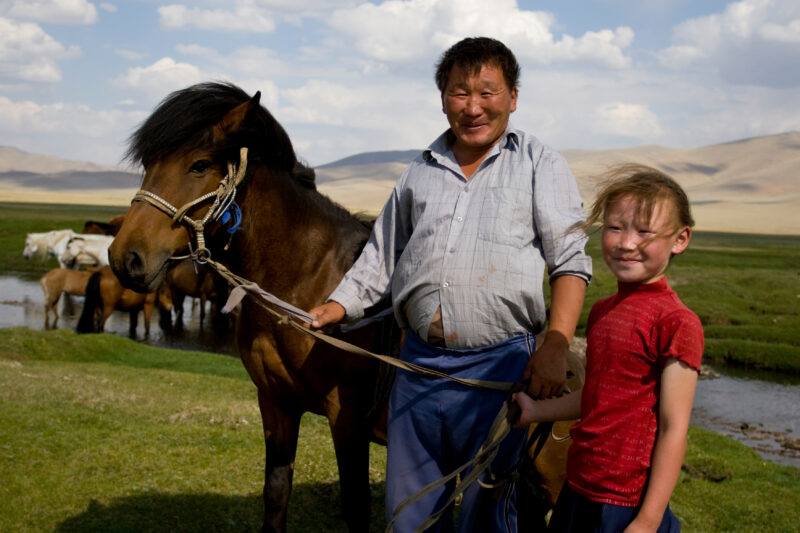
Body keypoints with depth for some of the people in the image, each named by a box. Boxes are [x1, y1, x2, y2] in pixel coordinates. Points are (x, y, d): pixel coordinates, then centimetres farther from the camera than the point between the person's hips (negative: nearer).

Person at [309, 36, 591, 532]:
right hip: (419, 361, 4)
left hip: (499, 364, -4)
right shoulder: (421, 171, 15)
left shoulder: (541, 165, 3)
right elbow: (382, 253, 23)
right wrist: (338, 306, 12)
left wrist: (556, 346, -15)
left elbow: (570, 262, -4)